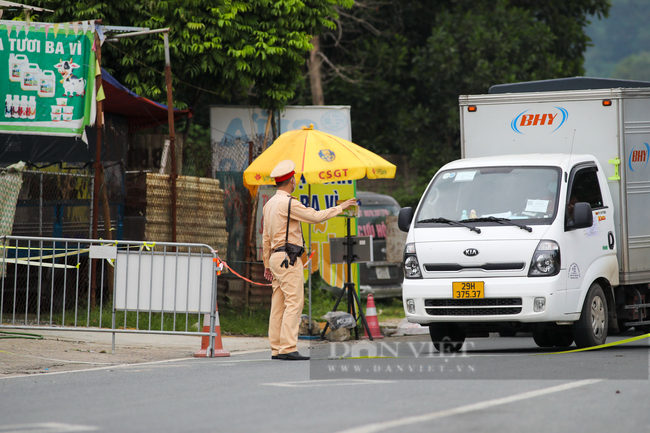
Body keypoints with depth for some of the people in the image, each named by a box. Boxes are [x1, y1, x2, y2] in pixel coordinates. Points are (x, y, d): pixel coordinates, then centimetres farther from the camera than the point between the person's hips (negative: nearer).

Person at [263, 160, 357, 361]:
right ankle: (288, 348, -18)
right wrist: (340, 208, -2)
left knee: (278, 305, 7)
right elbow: (316, 216, -13)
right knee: (294, 303, -11)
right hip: (288, 259, -9)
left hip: (276, 256, 9)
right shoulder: (288, 203, -13)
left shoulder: (269, 204, 16)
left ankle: (276, 349, 6)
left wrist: (267, 265, 24)